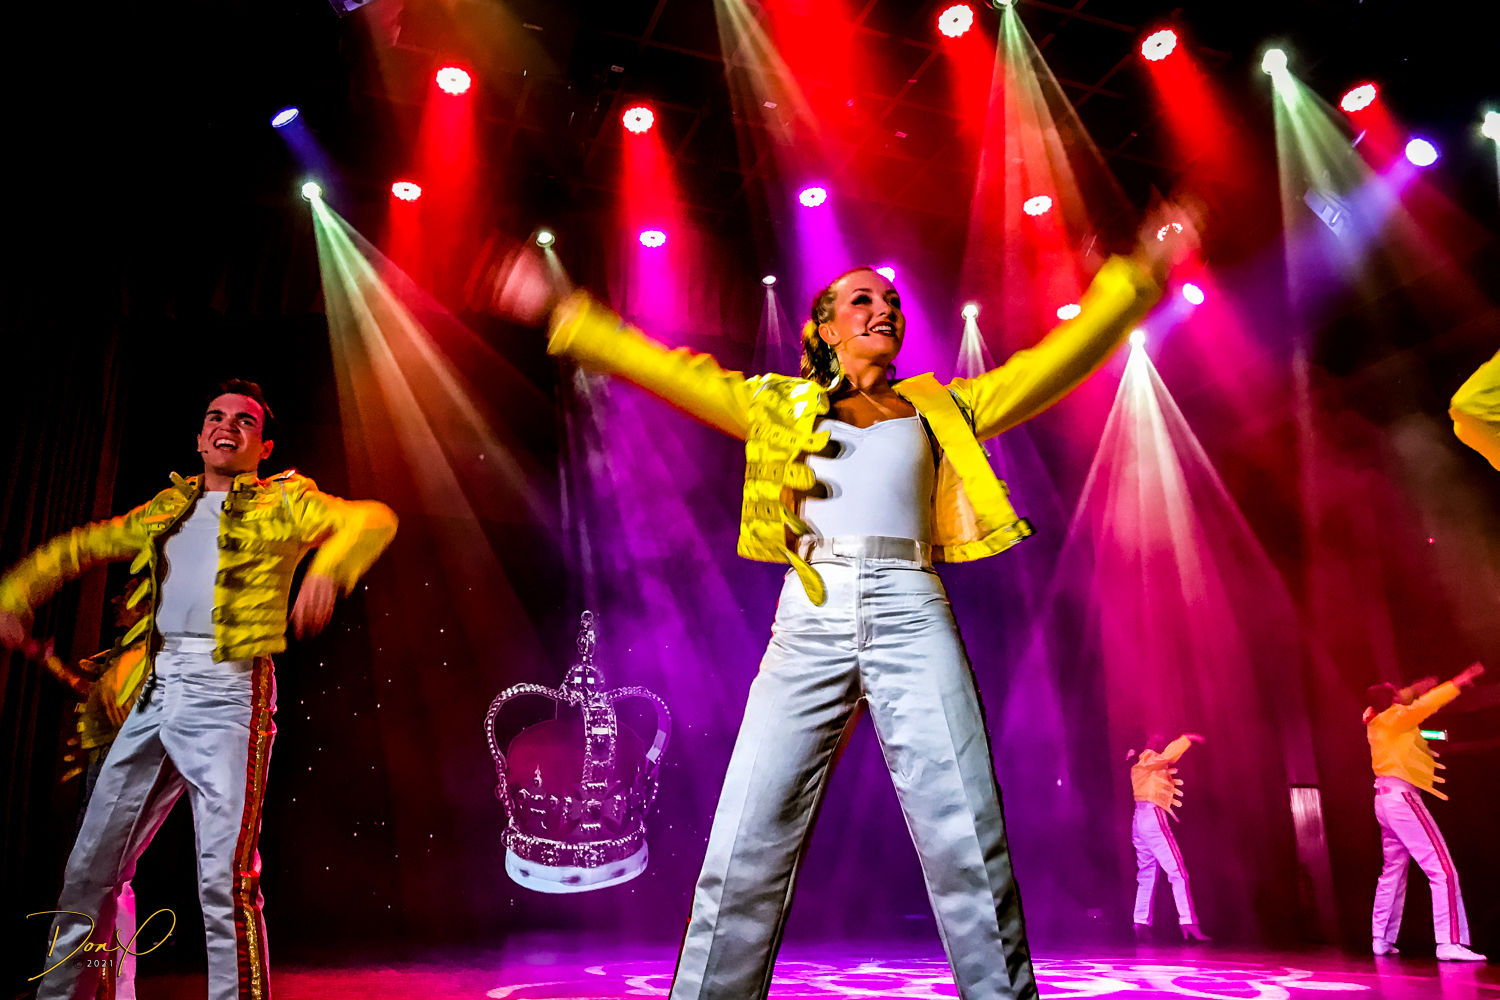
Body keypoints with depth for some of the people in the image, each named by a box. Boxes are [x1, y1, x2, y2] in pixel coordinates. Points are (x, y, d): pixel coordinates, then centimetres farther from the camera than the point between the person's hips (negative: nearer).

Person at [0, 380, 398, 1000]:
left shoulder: (281, 503, 5)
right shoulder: (167, 509, 21)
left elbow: (372, 519, -11)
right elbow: (81, 547, 32)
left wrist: (328, 569, -30)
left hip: (227, 694, -6)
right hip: (155, 694, 6)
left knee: (224, 879, -13)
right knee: (89, 870, 13)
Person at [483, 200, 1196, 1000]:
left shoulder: (939, 409, 22)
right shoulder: (781, 404, 20)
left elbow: (1060, 359, 21)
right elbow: (665, 369, 18)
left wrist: (1137, 275, 18)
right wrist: (565, 312, 15)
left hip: (913, 618, 1)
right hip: (809, 619, 0)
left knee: (968, 848, -5)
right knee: (746, 850, -5)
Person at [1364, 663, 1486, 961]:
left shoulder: (1377, 720, 12)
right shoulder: (1393, 719, -10)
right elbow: (1420, 707, -29)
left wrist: (1414, 690, 23)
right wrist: (1456, 683, -26)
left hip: (1385, 800, 9)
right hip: (1401, 797, -9)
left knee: (1393, 871, 16)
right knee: (1442, 869, -10)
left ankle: (1381, 939, 19)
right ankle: (1450, 943, -18)